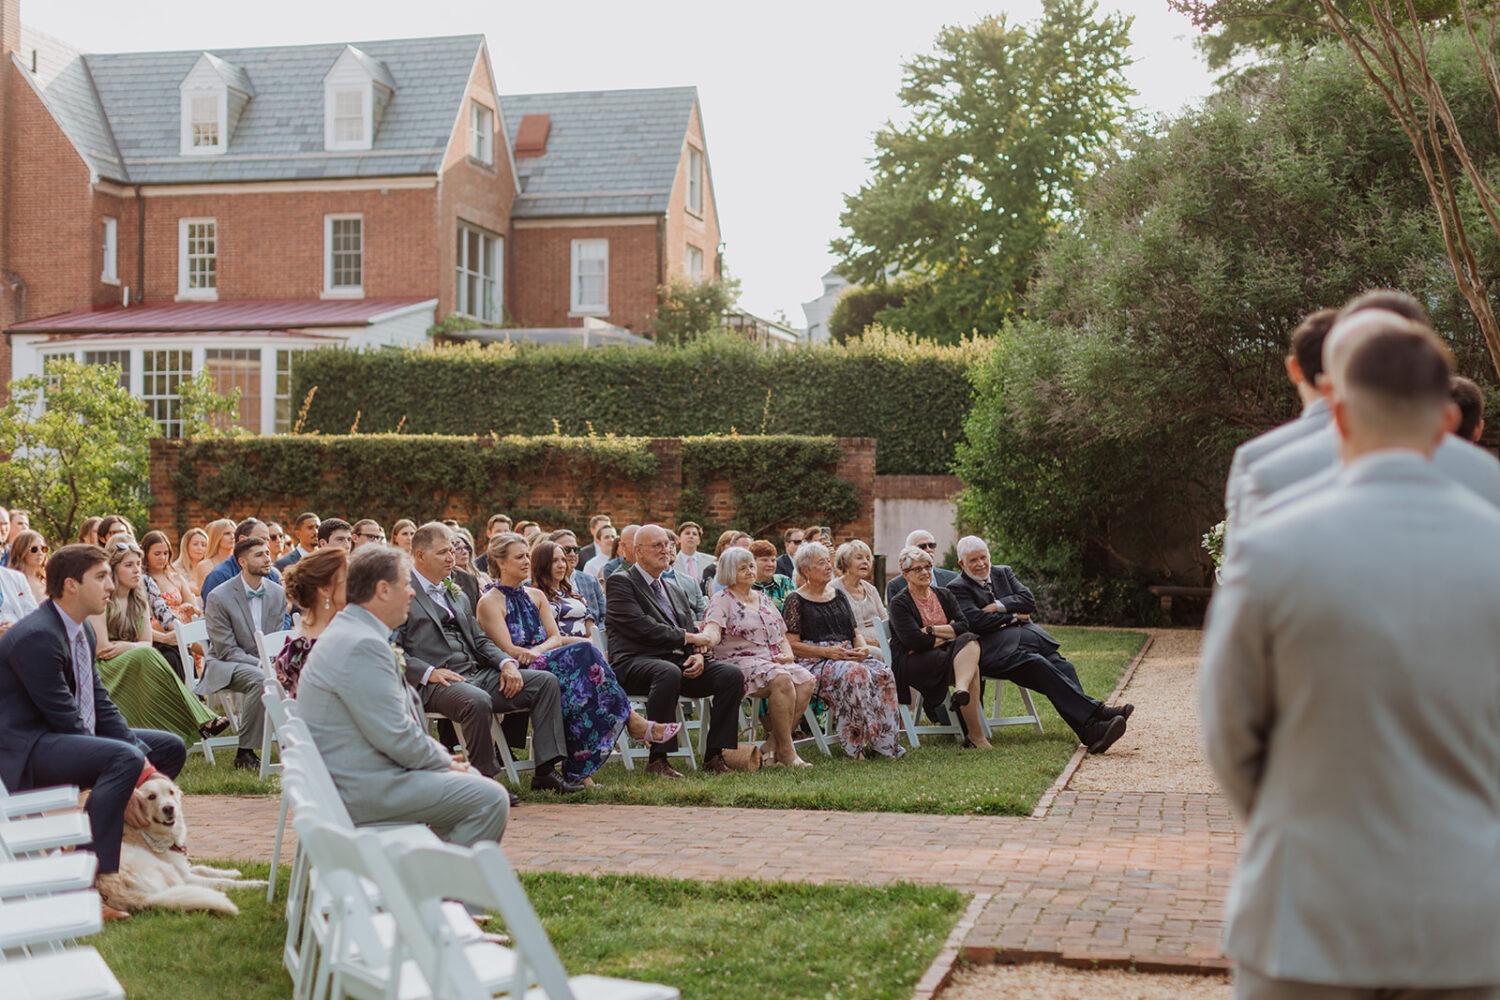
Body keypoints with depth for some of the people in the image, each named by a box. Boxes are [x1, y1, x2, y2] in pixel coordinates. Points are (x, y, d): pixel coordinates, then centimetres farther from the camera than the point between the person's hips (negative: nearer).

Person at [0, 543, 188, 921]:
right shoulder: (36, 636, -20)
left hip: (71, 741, 10)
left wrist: (140, 755, -5)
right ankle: (93, 879, -32)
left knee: (170, 748, 8)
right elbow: (64, 718, -22)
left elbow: (99, 703, 10)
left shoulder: (82, 631, 10)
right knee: (124, 758, -33)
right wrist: (134, 756, -21)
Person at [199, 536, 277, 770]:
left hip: (264, 662, 5)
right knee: (260, 680, -36)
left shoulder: (278, 594, 4)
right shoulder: (219, 597, -12)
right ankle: (245, 753, -26)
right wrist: (261, 664, -23)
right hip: (225, 665, -5)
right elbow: (226, 650, -13)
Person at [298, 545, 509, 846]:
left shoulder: (347, 633, 13)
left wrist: (444, 757, 9)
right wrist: (445, 762, -8)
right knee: (490, 799, -15)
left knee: (470, 779, 22)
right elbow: (396, 736, -23)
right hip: (363, 790, -11)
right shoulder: (363, 646, -22)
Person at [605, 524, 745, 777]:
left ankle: (715, 756, -13)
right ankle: (657, 760, -33)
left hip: (678, 661, 7)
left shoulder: (675, 592, 27)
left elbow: (693, 635, 21)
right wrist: (687, 637, -6)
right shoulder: (620, 582, 3)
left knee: (732, 675, -16)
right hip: (634, 663, -7)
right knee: (668, 672, -40)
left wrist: (698, 655, -3)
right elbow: (641, 628, -11)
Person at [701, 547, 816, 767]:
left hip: (774, 661, 7)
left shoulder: (764, 600, 23)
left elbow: (782, 636, 25)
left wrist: (788, 654, 4)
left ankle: (772, 747, -21)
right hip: (739, 662, -7)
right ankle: (786, 752, -27)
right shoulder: (722, 600, 2)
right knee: (782, 680, -34)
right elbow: (713, 629, -16)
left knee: (806, 680, -22)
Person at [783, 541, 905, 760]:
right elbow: (791, 645, -8)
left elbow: (855, 632, 21)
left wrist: (863, 648, -3)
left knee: (883, 673, -23)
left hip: (847, 656, 6)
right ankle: (855, 744, -32)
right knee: (855, 673, -36)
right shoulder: (796, 601, 1)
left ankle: (883, 740, -23)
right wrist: (828, 652, -18)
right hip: (813, 661, -6)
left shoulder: (839, 597, 21)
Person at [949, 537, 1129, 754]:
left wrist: (997, 607, -2)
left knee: (1061, 666, -23)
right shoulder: (958, 589, 7)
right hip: (995, 648, -6)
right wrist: (1014, 617, 0)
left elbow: (1028, 601, 12)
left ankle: (1091, 732, -40)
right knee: (1038, 665, -32)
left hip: (1027, 636, 6)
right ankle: (1097, 713, -40)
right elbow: (976, 621, -9)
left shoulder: (1003, 573, 25)